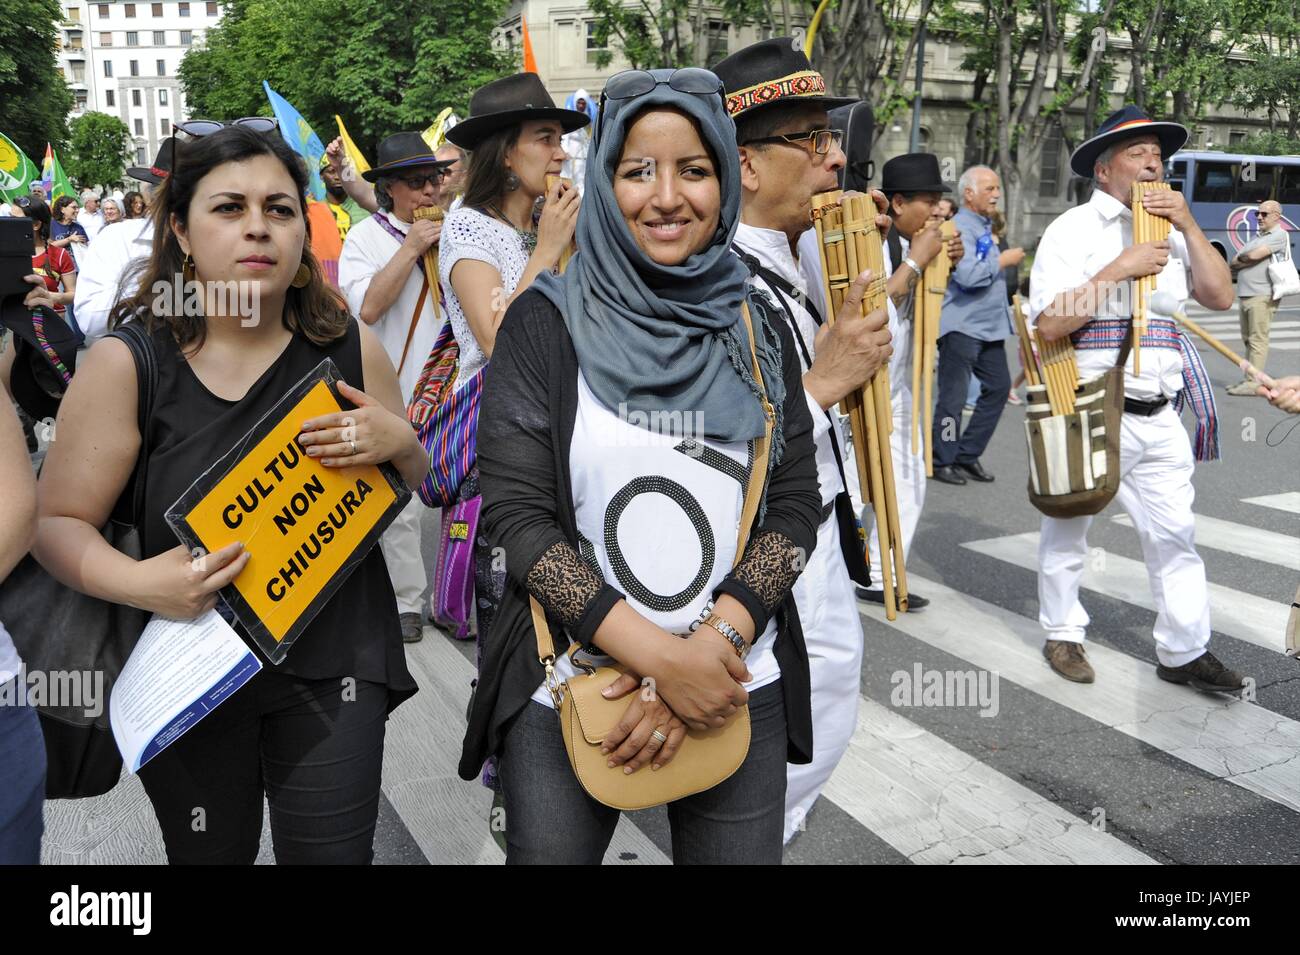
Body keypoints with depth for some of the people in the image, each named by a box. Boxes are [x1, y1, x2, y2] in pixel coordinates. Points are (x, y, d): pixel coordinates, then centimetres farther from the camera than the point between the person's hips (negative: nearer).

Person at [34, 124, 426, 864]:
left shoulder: (350, 348, -3)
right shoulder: (125, 364, -9)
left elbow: (414, 483, 9)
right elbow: (57, 522, -5)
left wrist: (397, 441, -14)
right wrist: (134, 581, -25)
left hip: (333, 662, 1)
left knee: (334, 854, 7)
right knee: (211, 854, 17)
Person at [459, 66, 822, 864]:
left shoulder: (758, 330, 3)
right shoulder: (548, 321, -5)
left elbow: (797, 502, -1)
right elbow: (516, 510, -11)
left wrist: (713, 641, -15)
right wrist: (659, 654, -18)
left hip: (738, 693, 3)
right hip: (568, 690, -2)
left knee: (740, 852, 16)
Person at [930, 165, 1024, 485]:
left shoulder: (985, 227, 17)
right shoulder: (960, 227, -14)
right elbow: (967, 275, -27)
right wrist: (1003, 261, -15)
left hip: (989, 327, 10)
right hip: (962, 327, -10)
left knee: (998, 387, 10)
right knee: (953, 396, -2)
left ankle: (967, 455, 19)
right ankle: (943, 461, 9)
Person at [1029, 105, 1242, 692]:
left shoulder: (1172, 231, 13)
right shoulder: (1073, 231, -5)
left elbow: (1220, 296, 4)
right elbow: (1049, 325, -16)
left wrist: (1188, 226, -4)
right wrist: (1121, 268, -19)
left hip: (1160, 418, 5)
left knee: (1173, 534, 6)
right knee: (1068, 530, 9)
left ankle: (1184, 652, 16)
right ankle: (1062, 634, 26)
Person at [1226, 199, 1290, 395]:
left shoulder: (1279, 235, -4)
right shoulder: (1257, 238, 22)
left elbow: (1255, 255, -16)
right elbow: (1235, 263, 17)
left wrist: (1238, 260, 2)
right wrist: (1243, 261, -5)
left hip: (1262, 296, -9)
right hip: (1245, 295, 9)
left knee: (1257, 340, -10)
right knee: (1248, 339, 12)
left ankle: (1253, 383, -12)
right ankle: (1248, 379, 18)